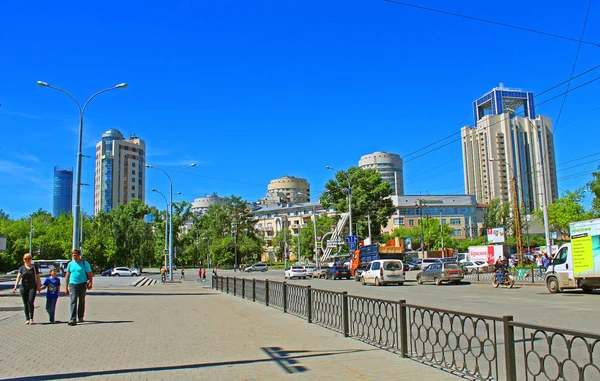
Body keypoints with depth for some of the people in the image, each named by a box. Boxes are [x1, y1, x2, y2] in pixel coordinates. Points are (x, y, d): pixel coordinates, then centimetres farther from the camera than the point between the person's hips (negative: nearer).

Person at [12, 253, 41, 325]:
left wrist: (39, 286, -2)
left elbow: (38, 277, 9)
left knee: (30, 302, -13)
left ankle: (31, 318, -3)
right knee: (25, 303, 4)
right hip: (23, 287, 1)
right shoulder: (22, 268, 8)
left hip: (32, 287, -1)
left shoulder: (34, 267, 9)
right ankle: (27, 319, 12)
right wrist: (15, 286, -18)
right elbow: (18, 277, -5)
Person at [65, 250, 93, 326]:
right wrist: (66, 287, 9)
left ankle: (80, 317, 23)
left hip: (82, 284, -1)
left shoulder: (85, 263, 2)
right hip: (72, 285, 1)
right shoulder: (70, 264, 9)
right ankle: (73, 319, -18)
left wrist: (90, 283, -12)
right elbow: (67, 276, 14)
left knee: (81, 302, 8)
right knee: (73, 301, -12)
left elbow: (90, 274, 3)